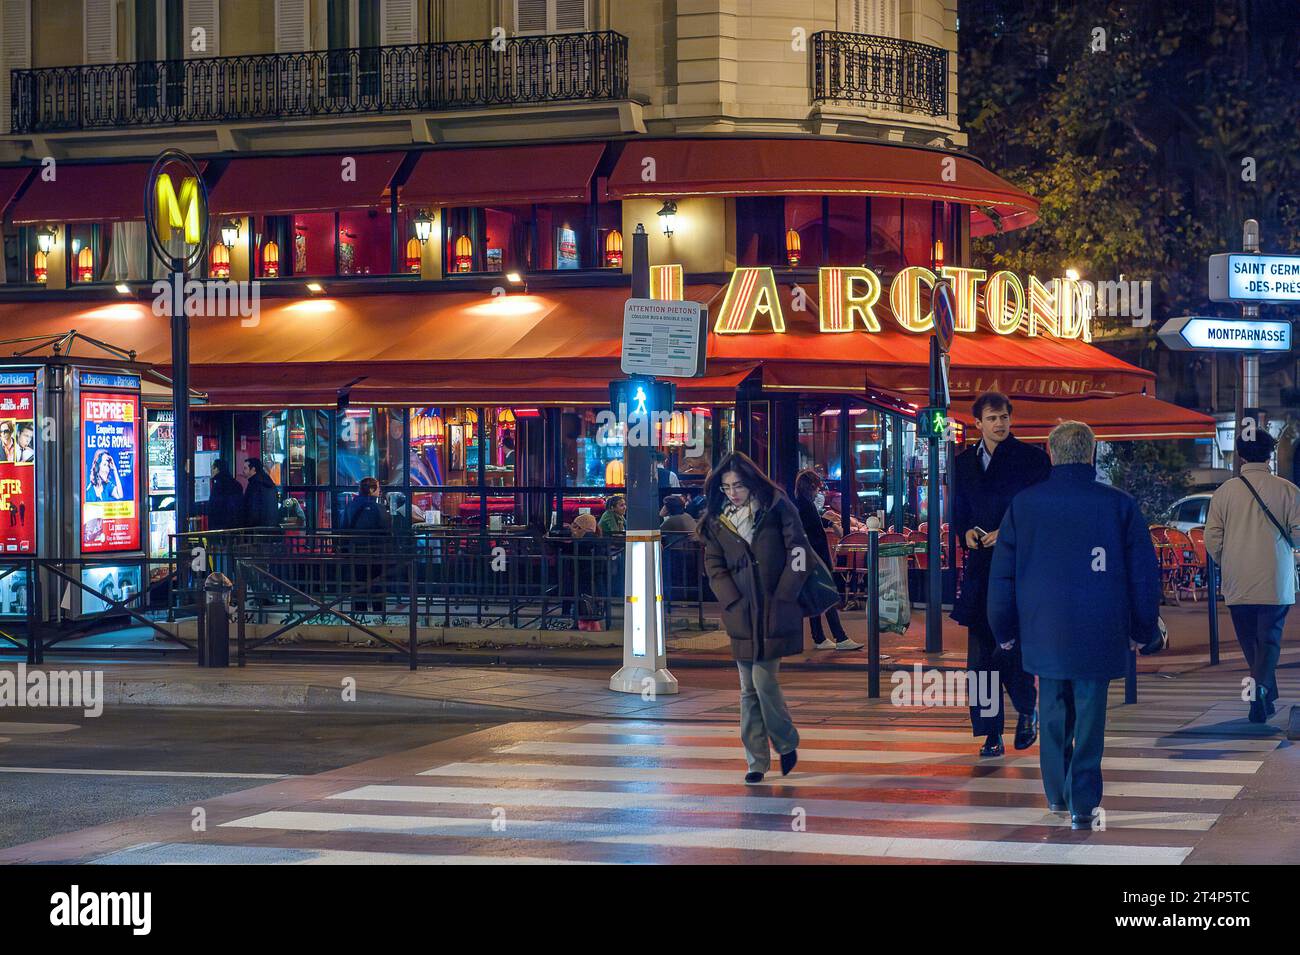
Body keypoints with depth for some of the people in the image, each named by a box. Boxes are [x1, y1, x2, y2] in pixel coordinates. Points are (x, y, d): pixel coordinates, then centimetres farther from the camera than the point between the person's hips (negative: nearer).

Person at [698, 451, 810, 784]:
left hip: (774, 615, -4)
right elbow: (714, 566, 9)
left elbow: (799, 556, -4)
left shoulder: (777, 508, -5)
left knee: (765, 682, -8)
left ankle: (787, 744, 15)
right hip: (741, 616, 4)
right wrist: (733, 603, -4)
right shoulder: (717, 519, 7)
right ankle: (756, 760, 11)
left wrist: (781, 600, -8)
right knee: (749, 690, 5)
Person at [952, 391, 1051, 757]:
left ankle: (1027, 710, 17)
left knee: (1013, 643, -10)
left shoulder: (1032, 459, 0)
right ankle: (991, 734, 6)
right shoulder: (965, 462, 13)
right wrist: (966, 533, -2)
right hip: (981, 566, 4)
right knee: (980, 655, 0)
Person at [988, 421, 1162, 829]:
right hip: (1100, 636, -2)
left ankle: (1057, 793, 23)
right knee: (1090, 717, 3)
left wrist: (1005, 630, 16)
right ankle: (1083, 802, -1)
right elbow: (1144, 574, 2)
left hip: (1043, 632, 2)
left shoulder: (1023, 504, 1)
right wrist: (1144, 632, 12)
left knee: (1053, 712, 17)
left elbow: (1002, 573, 6)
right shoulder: (1120, 505, -3)